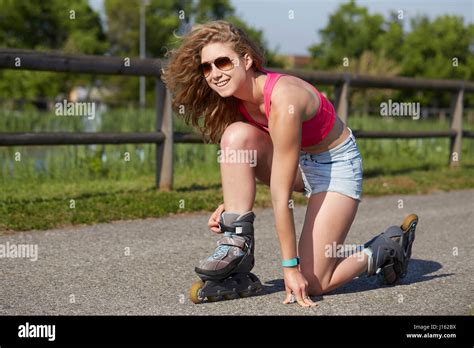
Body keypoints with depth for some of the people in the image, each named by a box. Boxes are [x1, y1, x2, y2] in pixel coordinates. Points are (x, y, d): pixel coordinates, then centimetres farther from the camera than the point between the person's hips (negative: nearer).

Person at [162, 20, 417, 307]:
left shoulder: (283, 100, -34)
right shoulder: (237, 93, -10)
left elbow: (280, 195, -32)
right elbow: (247, 164, 3)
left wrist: (290, 266, -28)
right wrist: (231, 205, -16)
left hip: (337, 164, -7)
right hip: (299, 160, 7)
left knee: (310, 283, -11)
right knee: (236, 136, -24)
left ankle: (387, 248, 14)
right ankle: (238, 243, -18)